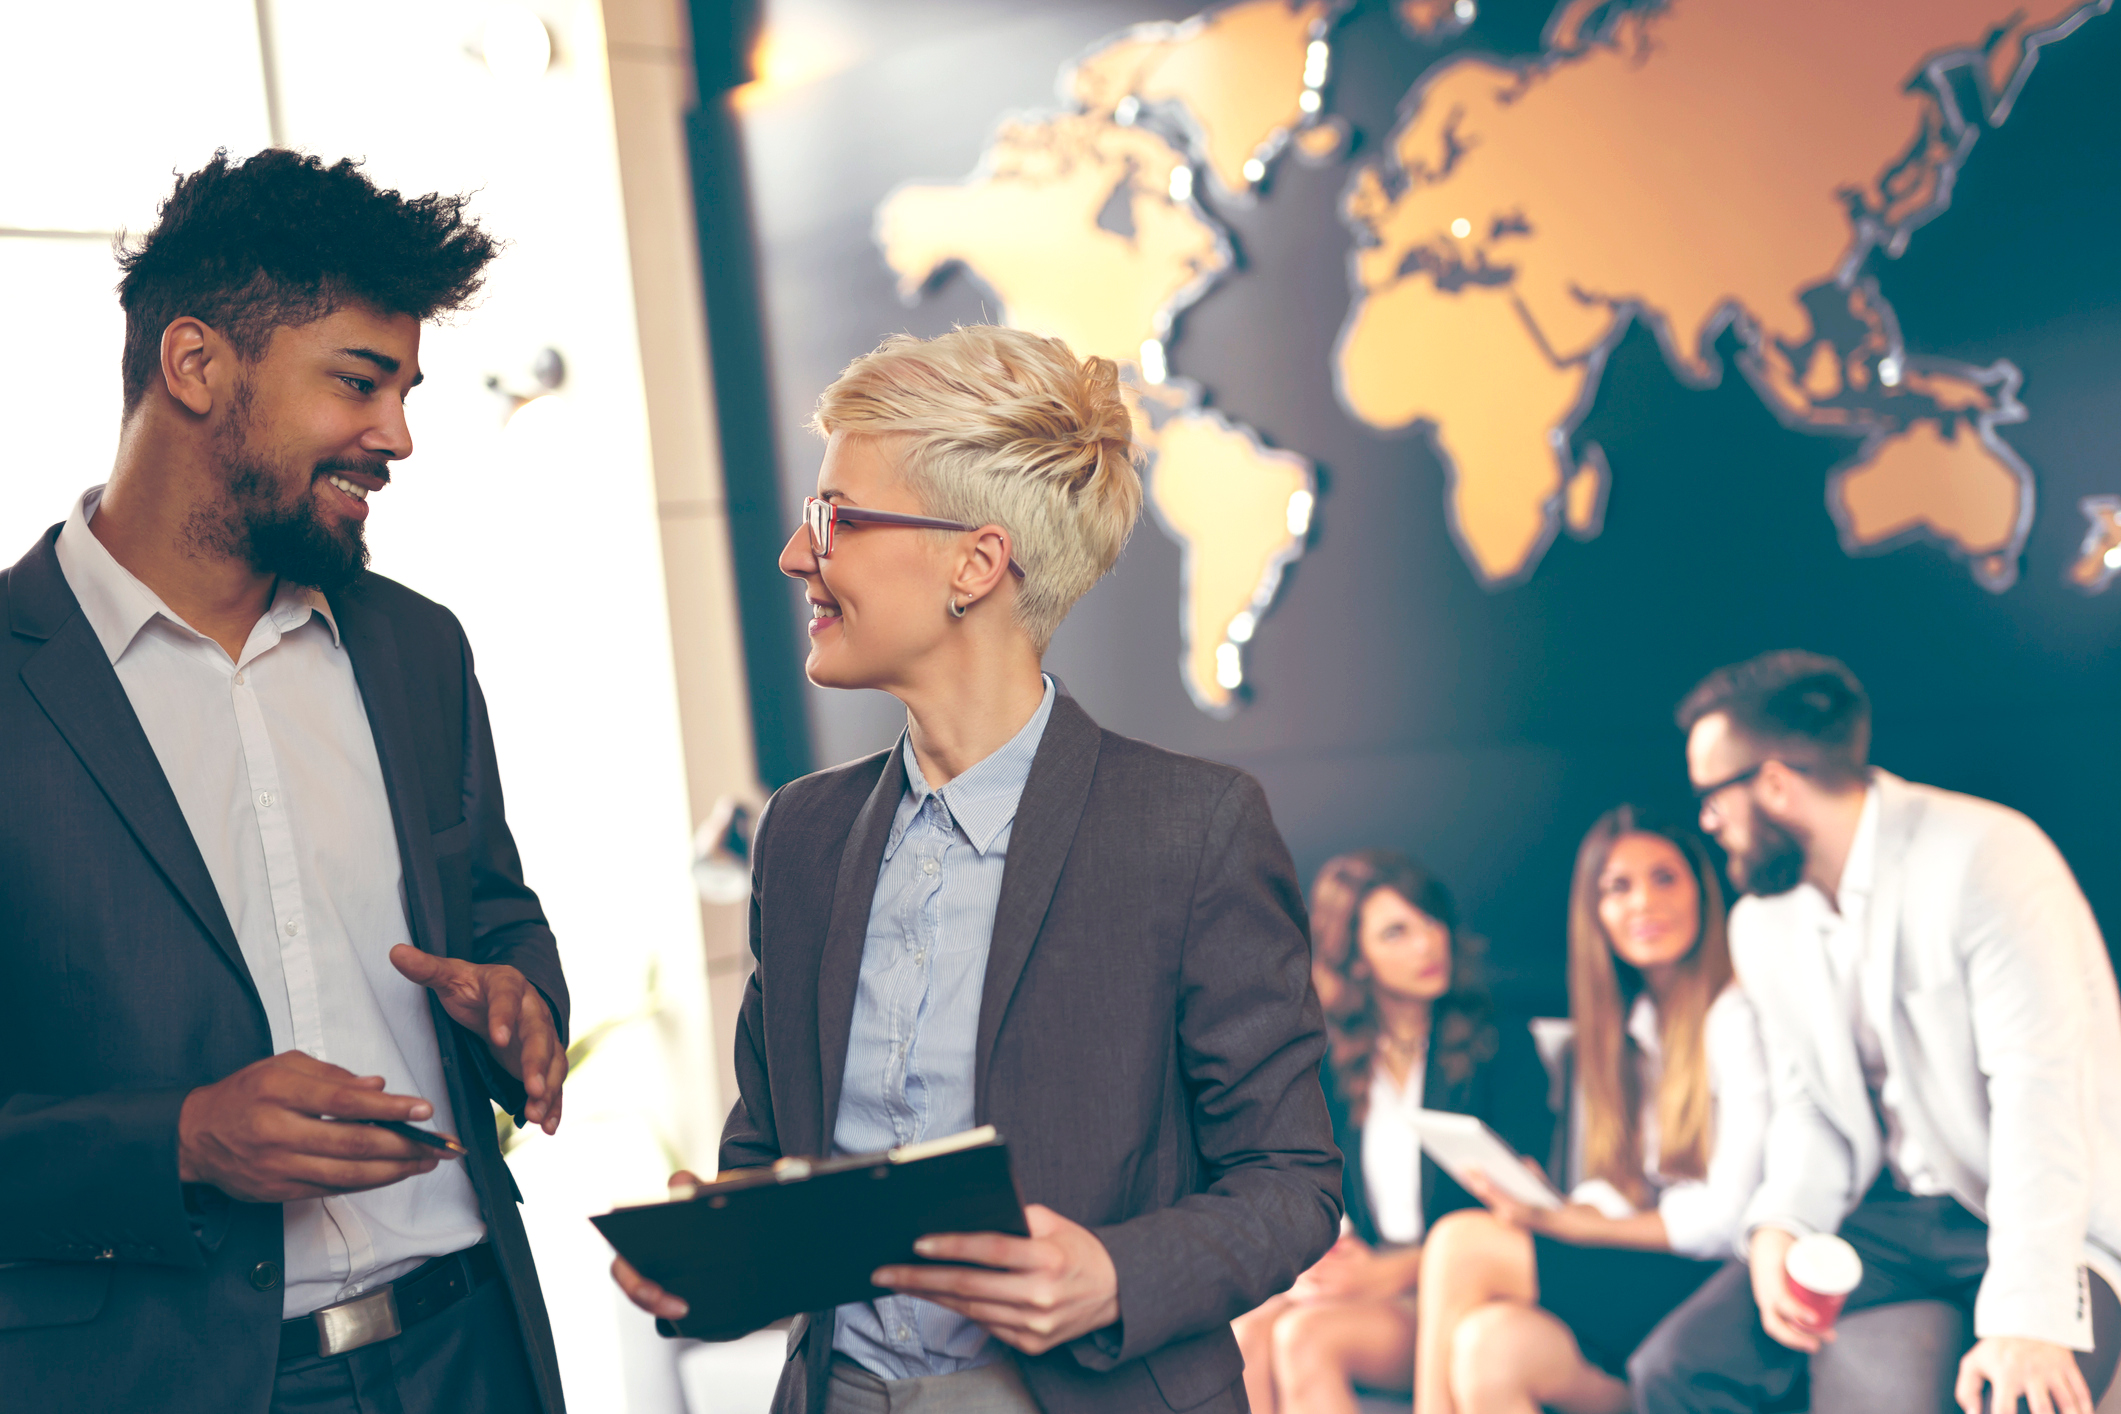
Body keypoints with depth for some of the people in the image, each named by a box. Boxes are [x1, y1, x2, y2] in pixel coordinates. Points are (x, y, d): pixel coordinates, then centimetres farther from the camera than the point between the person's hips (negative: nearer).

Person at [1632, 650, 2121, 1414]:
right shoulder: (1762, 925, 8)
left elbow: (2040, 1090, -25)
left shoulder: (1985, 858, -18)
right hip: (1894, 1213, 7)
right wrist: (1779, 1227, -10)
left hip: (2054, 1219, -6)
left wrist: (2028, 1318, -33)